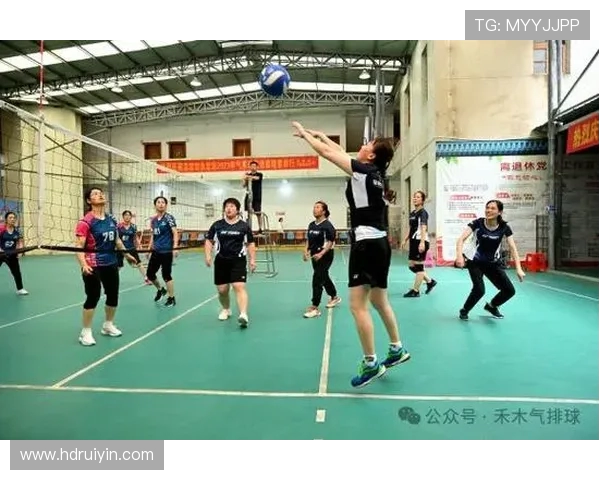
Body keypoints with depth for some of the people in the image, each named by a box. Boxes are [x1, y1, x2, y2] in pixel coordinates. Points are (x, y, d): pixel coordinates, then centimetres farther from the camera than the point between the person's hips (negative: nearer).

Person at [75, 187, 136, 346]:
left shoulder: (112, 219, 7)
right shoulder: (85, 222, -14)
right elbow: (79, 247, -19)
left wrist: (127, 254, 28)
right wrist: (83, 264, -32)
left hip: (111, 264, 7)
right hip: (93, 266, -7)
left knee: (113, 295, 14)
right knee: (93, 297, -4)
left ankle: (108, 325, 34)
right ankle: (85, 332, 12)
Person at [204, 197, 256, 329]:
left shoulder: (244, 226, 2)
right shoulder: (217, 225, 4)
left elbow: (250, 244, 7)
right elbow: (208, 241, 10)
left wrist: (253, 260, 0)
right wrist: (208, 255, -4)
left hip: (238, 261, -2)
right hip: (221, 261, 3)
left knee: (239, 287, -16)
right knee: (222, 290, 9)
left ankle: (243, 315, -22)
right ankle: (226, 309, 35)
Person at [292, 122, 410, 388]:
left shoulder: (363, 170, -10)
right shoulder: (374, 173, 12)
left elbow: (326, 153, -5)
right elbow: (342, 153, 25)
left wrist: (304, 133, 9)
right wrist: (322, 135, 33)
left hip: (366, 244, -10)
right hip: (379, 243, 10)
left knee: (358, 306, -6)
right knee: (380, 302, 20)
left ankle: (371, 364, 1)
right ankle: (397, 349, 33)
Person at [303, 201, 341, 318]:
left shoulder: (327, 225, -14)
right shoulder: (311, 225, 8)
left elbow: (331, 242, -17)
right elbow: (308, 239, 16)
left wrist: (321, 254, -25)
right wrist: (306, 251, 1)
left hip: (325, 256, -8)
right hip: (315, 255, 8)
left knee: (317, 280, -9)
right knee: (324, 278, 20)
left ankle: (314, 308, -3)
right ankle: (334, 297, 42)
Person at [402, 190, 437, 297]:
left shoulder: (423, 212, -9)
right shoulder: (412, 213, 15)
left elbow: (423, 228, -21)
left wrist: (422, 242, -31)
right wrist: (405, 240, 18)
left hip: (421, 241, -9)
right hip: (413, 241, 9)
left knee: (418, 266, -2)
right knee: (411, 266, 10)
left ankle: (416, 291, 5)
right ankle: (430, 281, 25)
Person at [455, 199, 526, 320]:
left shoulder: (504, 227, -9)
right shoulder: (477, 223, -16)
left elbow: (513, 248, -11)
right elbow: (461, 239, -24)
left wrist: (518, 269, -21)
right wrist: (460, 256, -42)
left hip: (493, 264, 4)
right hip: (475, 262, -4)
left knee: (510, 290, -1)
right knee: (479, 289, -24)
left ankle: (491, 306, 30)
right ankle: (464, 311, 4)